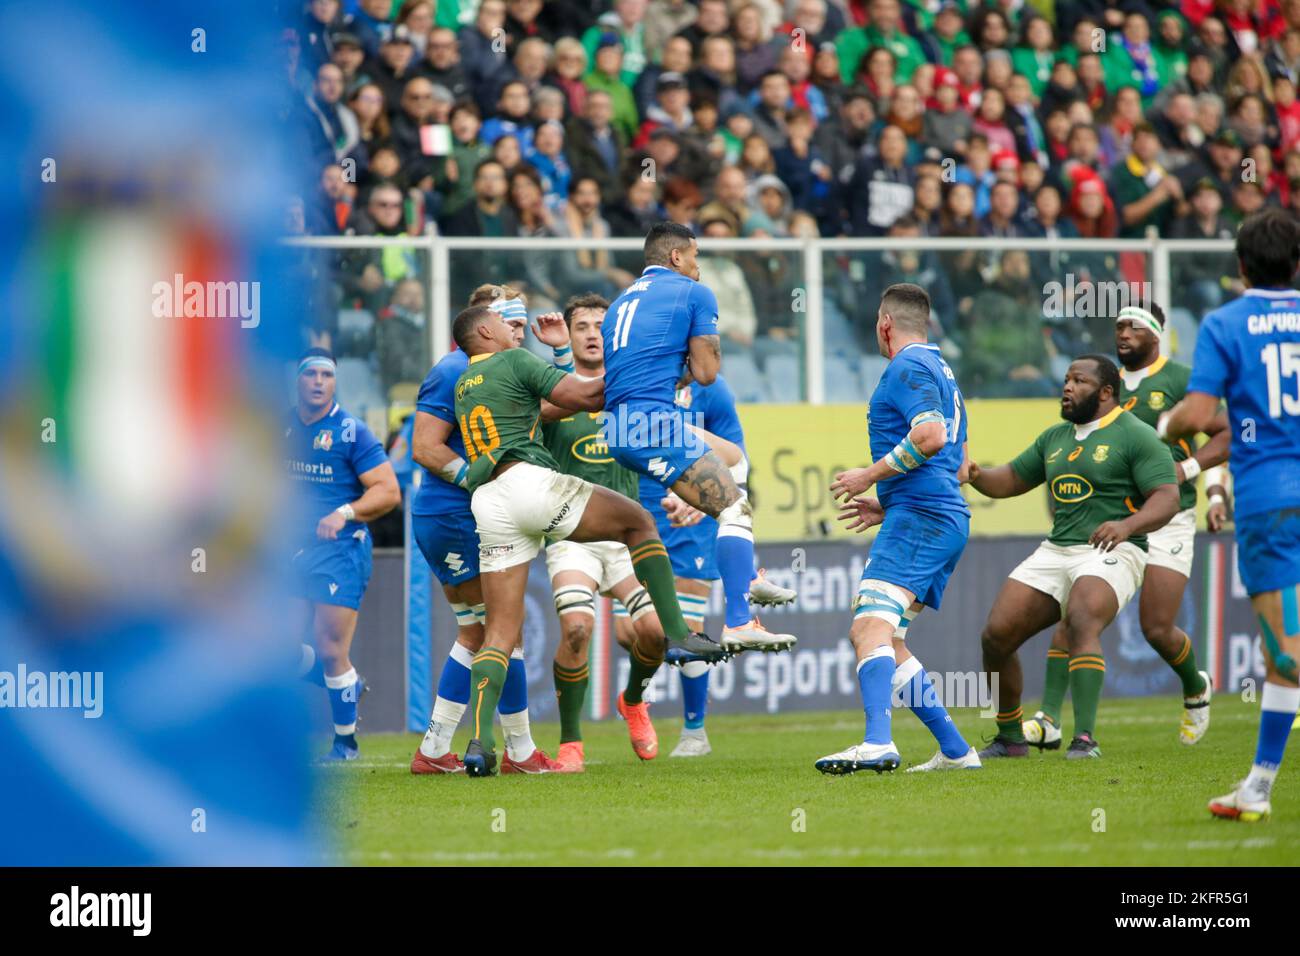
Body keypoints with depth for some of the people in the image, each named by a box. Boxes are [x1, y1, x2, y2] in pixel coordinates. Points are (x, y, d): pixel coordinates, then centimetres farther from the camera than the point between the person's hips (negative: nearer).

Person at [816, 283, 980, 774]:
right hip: (947, 518, 10)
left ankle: (878, 742, -40)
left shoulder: (907, 367, -5)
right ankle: (955, 751, 12)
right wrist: (888, 507, 29)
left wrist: (871, 475, -12)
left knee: (870, 627, -22)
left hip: (919, 515, -10)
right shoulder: (940, 370, 26)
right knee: (886, 642, 13)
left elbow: (931, 436, -21)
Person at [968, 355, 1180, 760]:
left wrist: (1127, 525, -32)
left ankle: (1085, 738, -37)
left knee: (1082, 624, -34)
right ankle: (1010, 738, 15)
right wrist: (976, 476, 4)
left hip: (1109, 553, -7)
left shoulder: (1136, 436, -5)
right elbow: (1011, 480, 26)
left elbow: (1167, 498, -13)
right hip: (1054, 551, 7)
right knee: (996, 636, -2)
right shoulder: (1055, 438, 18)